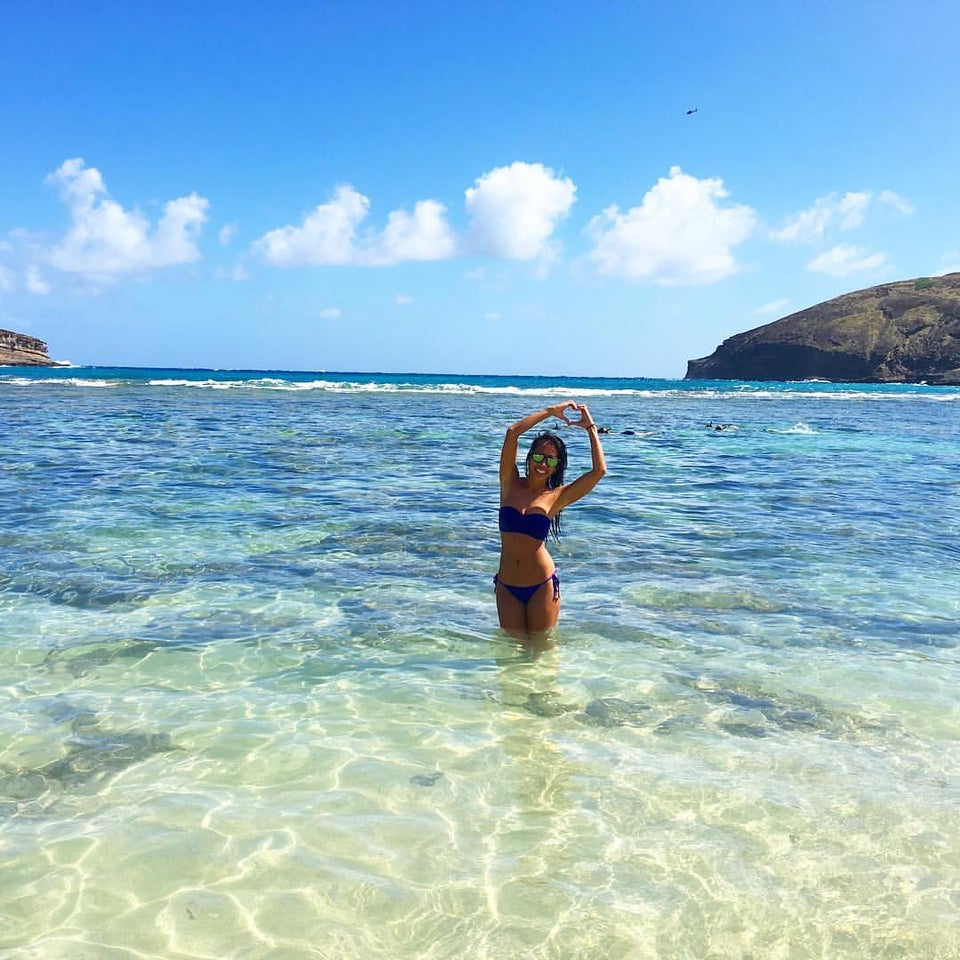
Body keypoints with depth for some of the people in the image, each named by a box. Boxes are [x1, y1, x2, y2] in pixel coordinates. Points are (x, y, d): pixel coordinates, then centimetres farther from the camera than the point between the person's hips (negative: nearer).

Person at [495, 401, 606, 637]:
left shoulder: (555, 497, -1)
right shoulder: (510, 484, 2)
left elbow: (599, 470, -8)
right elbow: (512, 432, -7)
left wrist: (590, 427, 1)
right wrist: (551, 411, -2)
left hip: (542, 586, -1)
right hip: (507, 587, 1)